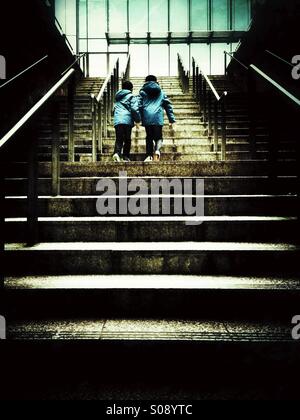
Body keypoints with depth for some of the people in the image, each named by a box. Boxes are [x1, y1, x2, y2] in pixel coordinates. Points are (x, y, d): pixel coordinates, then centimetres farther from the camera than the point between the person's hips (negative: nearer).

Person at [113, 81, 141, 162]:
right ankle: (126, 156, 3)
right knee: (127, 139, 5)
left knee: (119, 139, 0)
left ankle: (117, 153, -23)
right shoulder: (131, 97, 3)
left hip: (117, 121, 4)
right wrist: (137, 120, 3)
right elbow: (135, 109, -6)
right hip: (127, 120, -4)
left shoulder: (118, 97, 22)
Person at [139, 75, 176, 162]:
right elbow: (168, 106, 14)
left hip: (147, 118, 0)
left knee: (149, 137, 13)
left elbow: (139, 105, 4)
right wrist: (172, 121, 13)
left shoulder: (142, 92, 16)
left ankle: (149, 155, 2)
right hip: (158, 118, 0)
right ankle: (157, 150, -23)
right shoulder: (161, 93, 19)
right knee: (158, 137, 7)